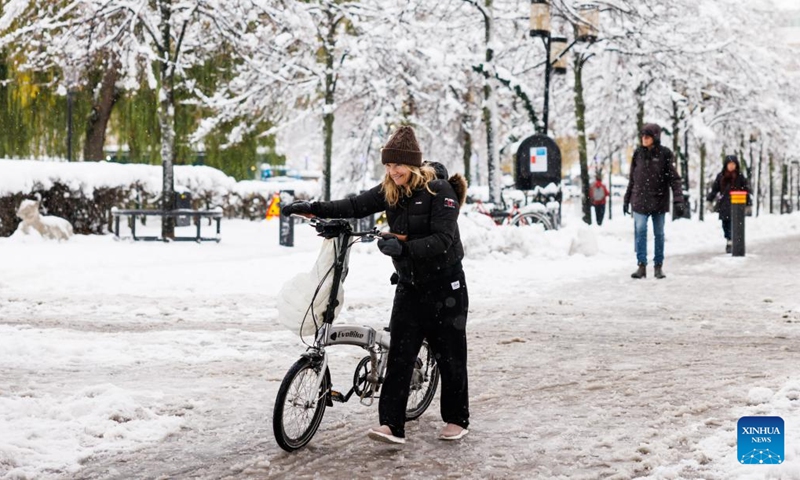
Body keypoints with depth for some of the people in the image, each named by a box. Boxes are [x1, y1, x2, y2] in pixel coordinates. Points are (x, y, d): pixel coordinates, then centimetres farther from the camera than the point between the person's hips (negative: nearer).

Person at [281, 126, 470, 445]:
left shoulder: (440, 191, -16)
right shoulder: (390, 190, 3)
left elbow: (443, 240, -24)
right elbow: (356, 206, 0)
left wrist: (403, 246, -35)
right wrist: (312, 209, -9)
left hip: (444, 286, -5)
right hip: (409, 285, 5)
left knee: (450, 356, 5)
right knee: (399, 355, -5)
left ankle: (457, 420, 20)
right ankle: (392, 425, -9)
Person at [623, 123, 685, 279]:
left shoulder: (665, 154, -4)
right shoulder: (638, 154, 5)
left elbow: (674, 178, -7)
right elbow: (632, 179, 12)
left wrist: (678, 200, -16)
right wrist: (626, 200, 12)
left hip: (659, 200, -1)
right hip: (640, 200, 2)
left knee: (659, 234, 6)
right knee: (640, 232, -8)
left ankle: (659, 266, 13)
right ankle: (641, 266, -6)